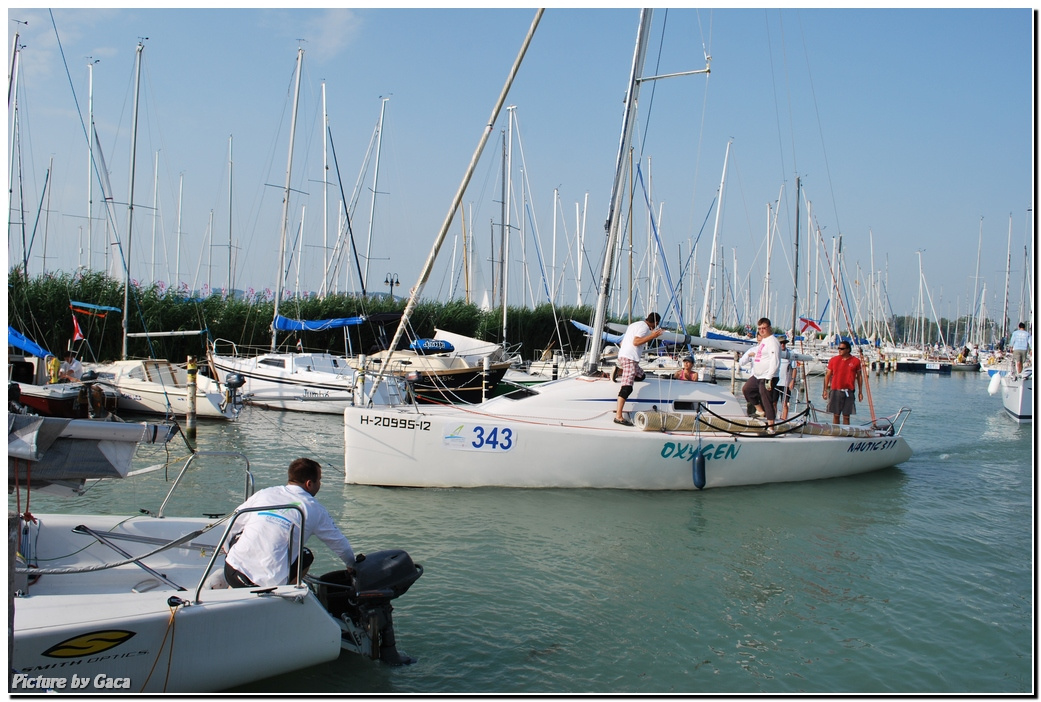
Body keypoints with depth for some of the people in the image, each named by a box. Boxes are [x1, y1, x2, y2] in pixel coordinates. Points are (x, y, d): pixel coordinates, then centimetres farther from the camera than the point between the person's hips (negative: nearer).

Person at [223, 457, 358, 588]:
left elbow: (233, 525, 20)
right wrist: (352, 564, 37)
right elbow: (339, 543, 16)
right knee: (306, 556, 26)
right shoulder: (315, 509, 4)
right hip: (271, 582, -2)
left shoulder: (264, 493, 11)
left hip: (232, 572, 2)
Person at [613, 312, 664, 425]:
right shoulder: (644, 327, -7)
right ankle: (618, 416, -24)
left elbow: (622, 343, 27)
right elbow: (636, 342, -21)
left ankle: (619, 370, 11)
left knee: (641, 375, 29)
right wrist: (652, 336, -21)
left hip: (622, 356, 10)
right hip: (630, 358, -10)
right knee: (627, 388, -16)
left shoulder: (634, 324, 22)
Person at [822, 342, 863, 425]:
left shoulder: (856, 361, 4)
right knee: (836, 415, 2)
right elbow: (828, 375, 9)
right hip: (835, 390, 0)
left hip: (849, 392, 0)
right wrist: (825, 390, 3)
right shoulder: (833, 360, 5)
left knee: (846, 416, 2)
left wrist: (860, 392, 9)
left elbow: (859, 376, 11)